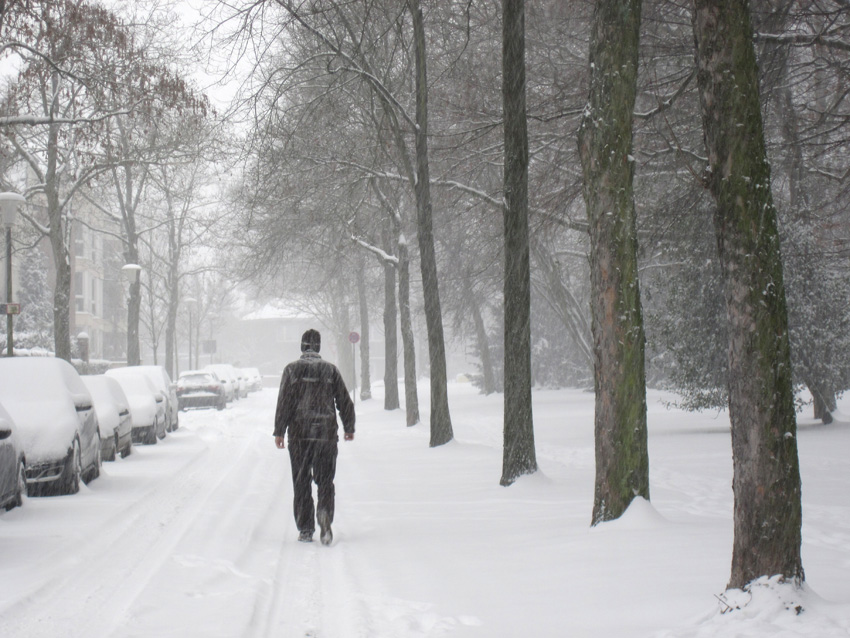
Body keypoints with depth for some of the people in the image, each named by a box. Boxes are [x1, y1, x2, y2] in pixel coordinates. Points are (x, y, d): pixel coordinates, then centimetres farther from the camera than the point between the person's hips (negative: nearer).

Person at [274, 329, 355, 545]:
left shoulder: (292, 369, 0)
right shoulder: (330, 369, 6)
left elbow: (284, 402, -5)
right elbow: (345, 401, 8)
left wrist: (279, 432, -2)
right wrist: (349, 428, 18)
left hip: (299, 435, -1)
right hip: (326, 434, 1)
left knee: (301, 482, 6)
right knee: (325, 480, 6)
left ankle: (305, 529, 5)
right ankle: (324, 512, -20)